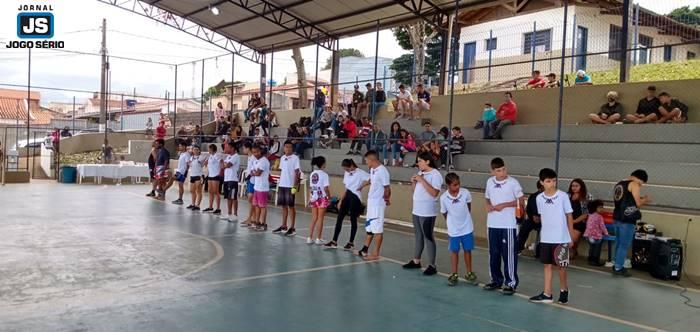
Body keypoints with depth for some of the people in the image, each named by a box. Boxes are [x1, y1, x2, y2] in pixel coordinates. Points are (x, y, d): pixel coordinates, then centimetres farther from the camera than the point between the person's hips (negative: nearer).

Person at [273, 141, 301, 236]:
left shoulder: (295, 158, -6)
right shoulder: (282, 158, 13)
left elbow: (297, 173, -9)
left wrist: (295, 186, -15)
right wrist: (279, 184, 15)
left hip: (290, 186, -6)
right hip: (282, 185, 6)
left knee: (291, 206, -2)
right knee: (284, 206, 11)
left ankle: (292, 228, 4)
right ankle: (283, 227, 20)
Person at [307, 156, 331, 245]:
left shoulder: (312, 174, 6)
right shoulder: (324, 174, -12)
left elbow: (310, 187, 8)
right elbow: (326, 188, -15)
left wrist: (309, 198, 14)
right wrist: (329, 197, -3)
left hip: (313, 198, 5)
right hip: (322, 198, -5)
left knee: (314, 218, 12)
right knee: (320, 218, 4)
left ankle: (309, 238, 13)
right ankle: (318, 239, 9)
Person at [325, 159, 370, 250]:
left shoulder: (360, 173, -11)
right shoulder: (346, 174, 12)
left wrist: (361, 187, -16)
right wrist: (341, 201, 14)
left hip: (355, 197, -7)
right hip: (347, 197, 7)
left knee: (353, 220, 1)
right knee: (339, 218, 4)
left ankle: (351, 243, 12)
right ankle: (334, 242, 10)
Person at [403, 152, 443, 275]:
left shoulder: (435, 174, -12)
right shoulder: (420, 173, 12)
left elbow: (434, 193, -22)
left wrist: (422, 180, -21)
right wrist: (414, 182, 1)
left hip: (427, 212, -8)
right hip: (417, 210, 8)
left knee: (428, 237, -4)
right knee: (418, 236, 15)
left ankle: (432, 266, 2)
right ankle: (416, 261, 25)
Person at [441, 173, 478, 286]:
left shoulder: (465, 192, -15)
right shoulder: (444, 198, -18)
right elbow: (444, 213, -2)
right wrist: (452, 222, 7)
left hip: (467, 228, 1)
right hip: (453, 230, -1)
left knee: (467, 250, 13)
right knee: (454, 251, 11)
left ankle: (469, 274, 28)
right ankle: (454, 275, 25)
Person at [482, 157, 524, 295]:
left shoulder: (513, 182, -7)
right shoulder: (489, 182, 7)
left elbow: (521, 200, -5)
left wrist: (504, 205, -14)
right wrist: (488, 205, -3)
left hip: (508, 224, -5)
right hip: (492, 223, 5)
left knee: (508, 254, -2)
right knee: (493, 253, 12)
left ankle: (511, 282, 8)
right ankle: (496, 280, 25)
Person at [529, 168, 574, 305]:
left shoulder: (563, 196, -8)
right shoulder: (539, 198, 1)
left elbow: (569, 216, -2)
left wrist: (571, 237, -2)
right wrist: (545, 230, 10)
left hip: (561, 238, -3)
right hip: (545, 238, 3)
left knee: (561, 266, 7)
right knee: (547, 265, 8)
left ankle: (564, 290, 29)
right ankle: (547, 294, 14)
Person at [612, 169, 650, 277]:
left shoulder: (619, 184, 17)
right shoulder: (634, 185, -8)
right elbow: (638, 204, -10)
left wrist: (640, 199, 22)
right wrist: (645, 200, 8)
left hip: (618, 218, 8)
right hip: (627, 220, -8)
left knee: (619, 243, 15)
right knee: (625, 245, -1)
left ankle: (617, 265, 21)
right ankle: (618, 268, 1)